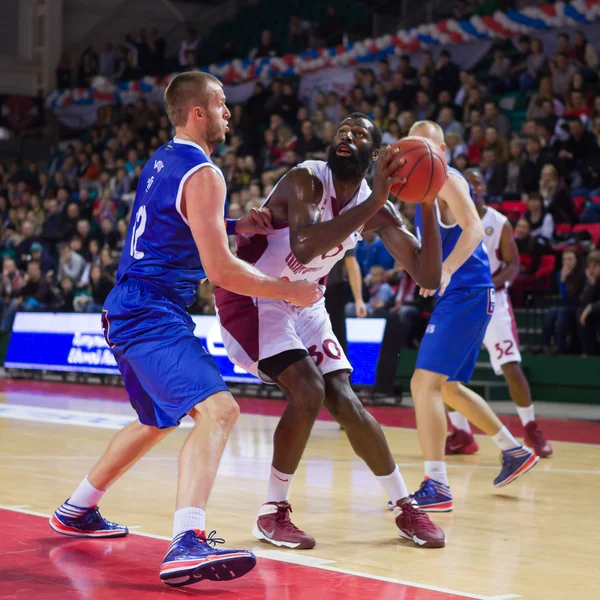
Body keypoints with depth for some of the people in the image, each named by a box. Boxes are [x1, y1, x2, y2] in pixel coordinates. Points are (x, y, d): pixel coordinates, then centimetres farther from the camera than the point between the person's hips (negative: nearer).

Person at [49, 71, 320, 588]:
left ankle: (76, 512, 41)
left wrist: (234, 226, 19)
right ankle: (187, 544, -41)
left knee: (159, 420, 28)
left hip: (131, 311, 10)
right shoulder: (202, 174, -13)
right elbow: (220, 270, -18)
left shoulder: (163, 161, 16)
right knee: (217, 409, -24)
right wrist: (290, 291, -8)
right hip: (153, 315, -10)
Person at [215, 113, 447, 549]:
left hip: (304, 304, 6)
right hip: (251, 297, -6)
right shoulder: (307, 180, -23)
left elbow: (428, 276, -12)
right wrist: (374, 201, -41)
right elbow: (304, 248, -42)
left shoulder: (376, 209, -5)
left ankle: (406, 507, 11)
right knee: (308, 391, -22)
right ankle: (273, 512, -7)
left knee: (343, 401, -1)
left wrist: (428, 204, -23)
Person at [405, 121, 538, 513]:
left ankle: (437, 487, -16)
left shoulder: (447, 179, -9)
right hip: (457, 294, 10)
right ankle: (515, 451, 32)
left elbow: (473, 228, -26)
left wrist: (447, 270, -38)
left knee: (425, 383, -16)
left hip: (466, 293, -10)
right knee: (447, 387, 20)